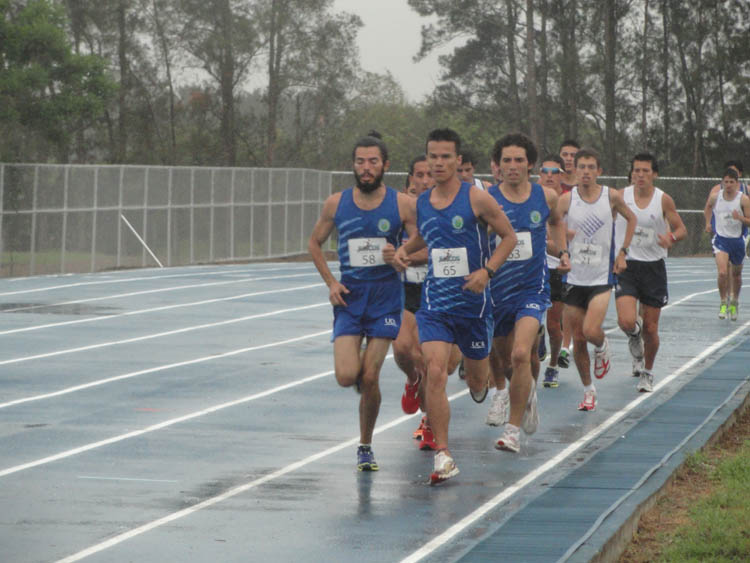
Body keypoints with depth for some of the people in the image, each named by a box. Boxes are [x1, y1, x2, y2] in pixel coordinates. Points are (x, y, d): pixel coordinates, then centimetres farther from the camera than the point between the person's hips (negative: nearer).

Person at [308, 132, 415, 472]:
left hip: (385, 298, -1)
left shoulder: (402, 204, -4)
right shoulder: (336, 204, 1)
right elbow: (315, 243, 16)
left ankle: (365, 447, 11)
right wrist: (330, 282, 4)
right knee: (346, 376, -14)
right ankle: (360, 366, 24)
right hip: (348, 297, 1)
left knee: (369, 379, -7)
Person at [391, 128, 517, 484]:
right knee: (435, 373, -17)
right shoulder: (421, 203, 4)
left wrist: (487, 271, -15)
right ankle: (443, 456, -13)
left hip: (473, 301, -2)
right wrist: (404, 250, 3)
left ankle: (478, 383, 54)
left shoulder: (476, 199, -9)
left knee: (477, 381, 13)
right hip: (435, 302, 2)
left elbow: (509, 236, -2)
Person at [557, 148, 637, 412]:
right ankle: (588, 391, 22)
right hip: (574, 278, 1)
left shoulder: (612, 196, -3)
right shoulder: (567, 199, -5)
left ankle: (602, 346, 17)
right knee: (578, 339, 5)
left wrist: (622, 252, 7)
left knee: (591, 331, -19)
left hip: (602, 277, -1)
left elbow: (631, 219, 15)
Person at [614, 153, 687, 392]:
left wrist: (672, 237, -19)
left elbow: (681, 229, 4)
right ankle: (634, 337, 19)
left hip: (653, 267, 0)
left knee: (650, 329, 3)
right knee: (627, 322, -19)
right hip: (626, 266, 0)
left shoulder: (663, 200, -3)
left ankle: (647, 373, 26)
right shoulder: (620, 197, -2)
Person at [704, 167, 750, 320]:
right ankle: (723, 303, -3)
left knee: (736, 274, 15)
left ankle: (734, 302, 39)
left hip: (737, 240, 0)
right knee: (722, 272, -20)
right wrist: (708, 223, 15)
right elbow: (708, 208, 21)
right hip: (721, 239, 0)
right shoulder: (715, 197, -4)